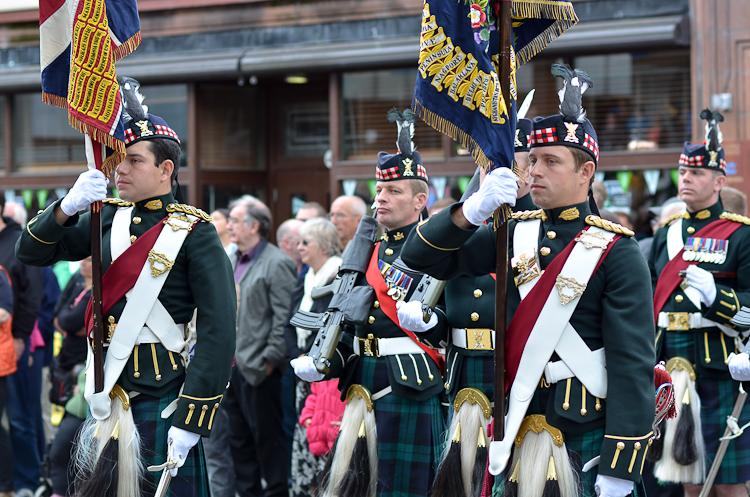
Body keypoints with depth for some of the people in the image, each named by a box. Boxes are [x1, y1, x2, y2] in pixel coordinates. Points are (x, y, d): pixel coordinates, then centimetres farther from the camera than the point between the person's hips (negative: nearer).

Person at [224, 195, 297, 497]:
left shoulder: (277, 264, -10)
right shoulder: (231, 262, 16)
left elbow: (285, 317, -16)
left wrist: (270, 359, -17)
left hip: (258, 369, -8)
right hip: (232, 367, 8)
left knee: (266, 436, -2)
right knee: (239, 437, 13)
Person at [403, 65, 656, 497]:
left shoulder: (616, 252, -7)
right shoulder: (514, 235, 9)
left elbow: (633, 365, -12)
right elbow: (422, 258, 6)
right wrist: (472, 210, -13)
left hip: (585, 442, -5)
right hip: (517, 438, 5)